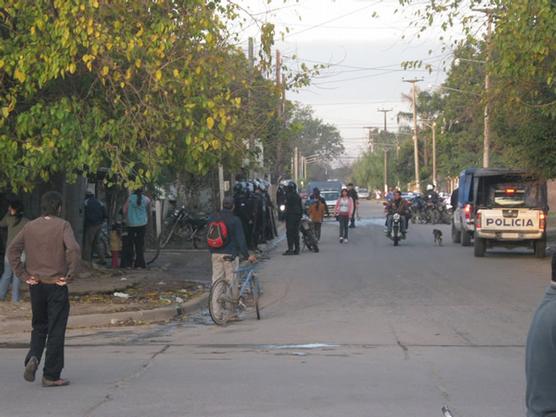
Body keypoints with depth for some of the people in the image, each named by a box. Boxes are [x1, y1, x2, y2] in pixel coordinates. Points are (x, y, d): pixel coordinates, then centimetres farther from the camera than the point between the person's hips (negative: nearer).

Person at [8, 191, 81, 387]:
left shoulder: (29, 227, 5)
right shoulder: (62, 226, -8)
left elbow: (12, 250, 0)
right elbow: (74, 249, -22)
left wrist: (23, 275, 2)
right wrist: (69, 276, -13)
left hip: (35, 284, 4)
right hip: (56, 284, -4)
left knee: (39, 326, 20)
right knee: (56, 331, 3)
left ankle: (33, 358, -4)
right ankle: (51, 376, 4)